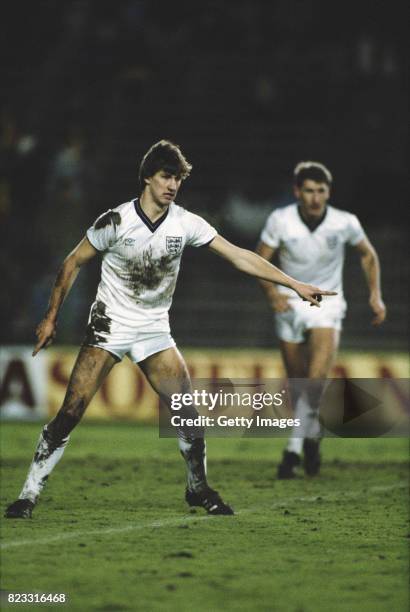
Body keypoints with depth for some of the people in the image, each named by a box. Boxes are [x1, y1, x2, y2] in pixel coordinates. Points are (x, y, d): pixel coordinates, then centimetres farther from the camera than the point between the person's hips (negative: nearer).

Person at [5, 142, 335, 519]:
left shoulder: (185, 223, -5)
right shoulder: (116, 222, -13)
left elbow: (239, 256, -3)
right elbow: (74, 263, -1)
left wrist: (295, 284, -7)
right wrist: (51, 318, 1)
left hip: (154, 331, 3)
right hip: (110, 327, -3)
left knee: (189, 413, -5)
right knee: (70, 413, -13)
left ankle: (198, 488, 17)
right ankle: (29, 495, -7)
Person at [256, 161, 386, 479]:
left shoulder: (345, 223, -12)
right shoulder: (280, 220, -13)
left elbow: (368, 255, 8)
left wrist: (375, 295, 0)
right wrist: (272, 292, -21)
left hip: (327, 304, -1)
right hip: (290, 305, 1)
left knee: (317, 376, -21)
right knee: (297, 381, 9)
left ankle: (295, 448, -16)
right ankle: (312, 434, 35)